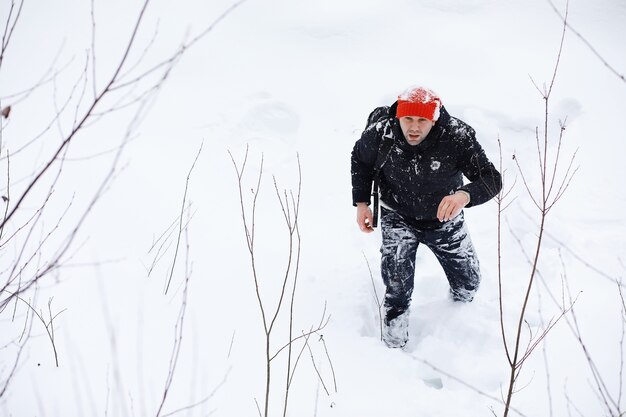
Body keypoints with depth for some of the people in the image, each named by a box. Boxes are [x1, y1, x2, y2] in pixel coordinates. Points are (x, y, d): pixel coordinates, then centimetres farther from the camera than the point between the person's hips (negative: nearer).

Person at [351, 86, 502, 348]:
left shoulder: (457, 137, -33)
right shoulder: (381, 134, -27)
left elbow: (492, 179, -36)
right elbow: (360, 160, -2)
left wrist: (465, 195, -57)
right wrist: (361, 202, -6)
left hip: (444, 218, 1)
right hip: (398, 217, -1)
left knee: (469, 281, 16)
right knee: (397, 286, -18)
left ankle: (460, 309, 53)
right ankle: (394, 346, 8)